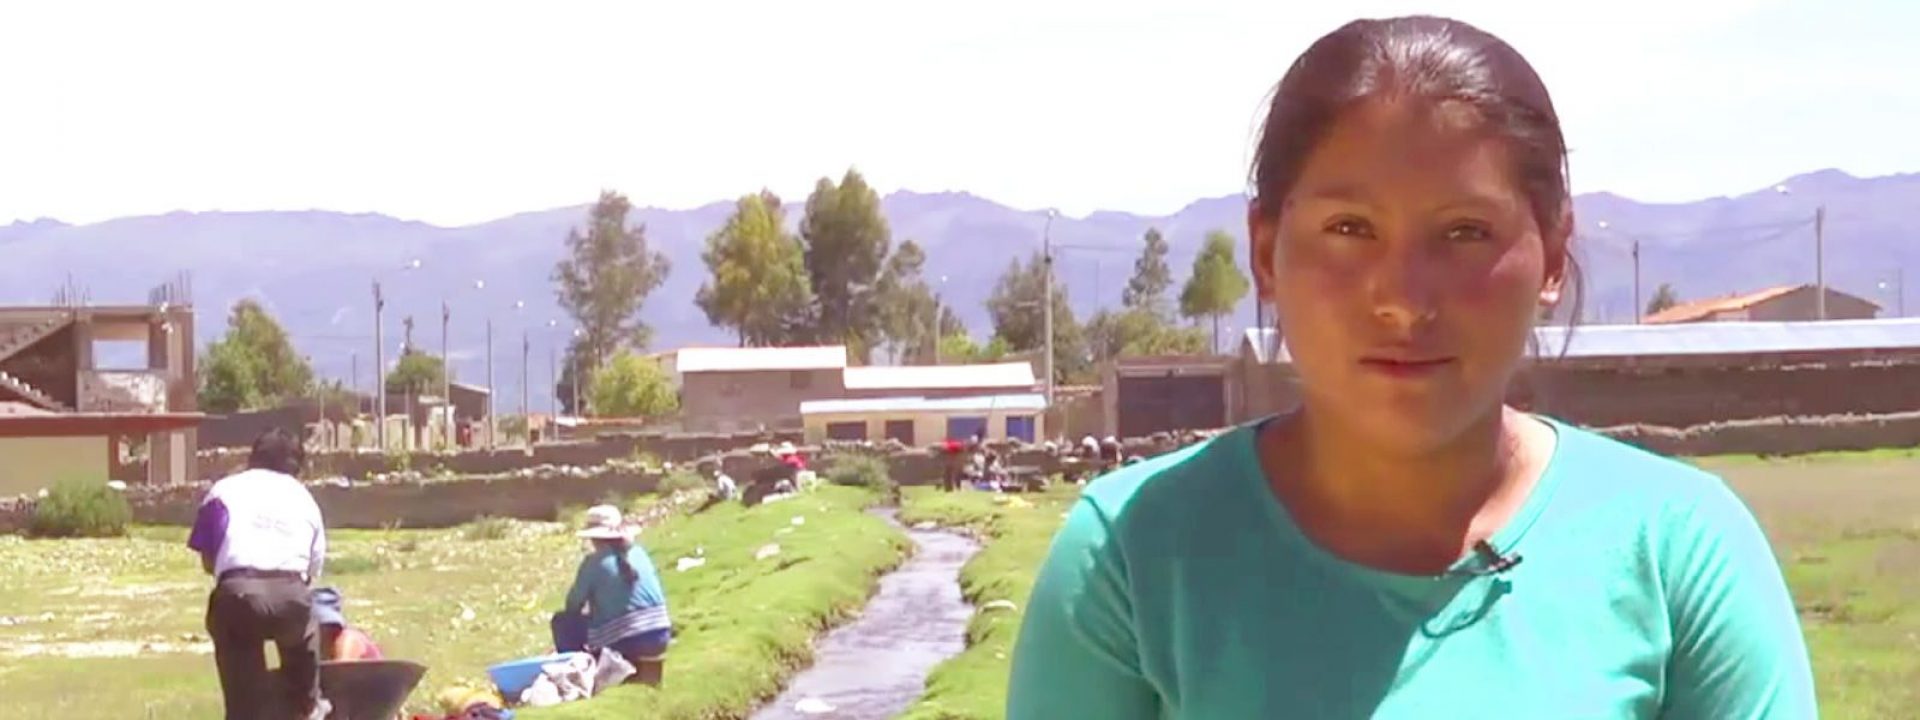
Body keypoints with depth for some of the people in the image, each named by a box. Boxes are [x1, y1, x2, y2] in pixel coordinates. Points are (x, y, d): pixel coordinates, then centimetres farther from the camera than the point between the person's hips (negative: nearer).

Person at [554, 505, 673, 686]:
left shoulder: (594, 562, -6)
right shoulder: (639, 552, 10)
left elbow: (573, 605, 1)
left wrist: (589, 610, 26)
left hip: (623, 643, -5)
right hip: (660, 638, 5)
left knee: (562, 622, 12)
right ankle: (647, 664, 24)